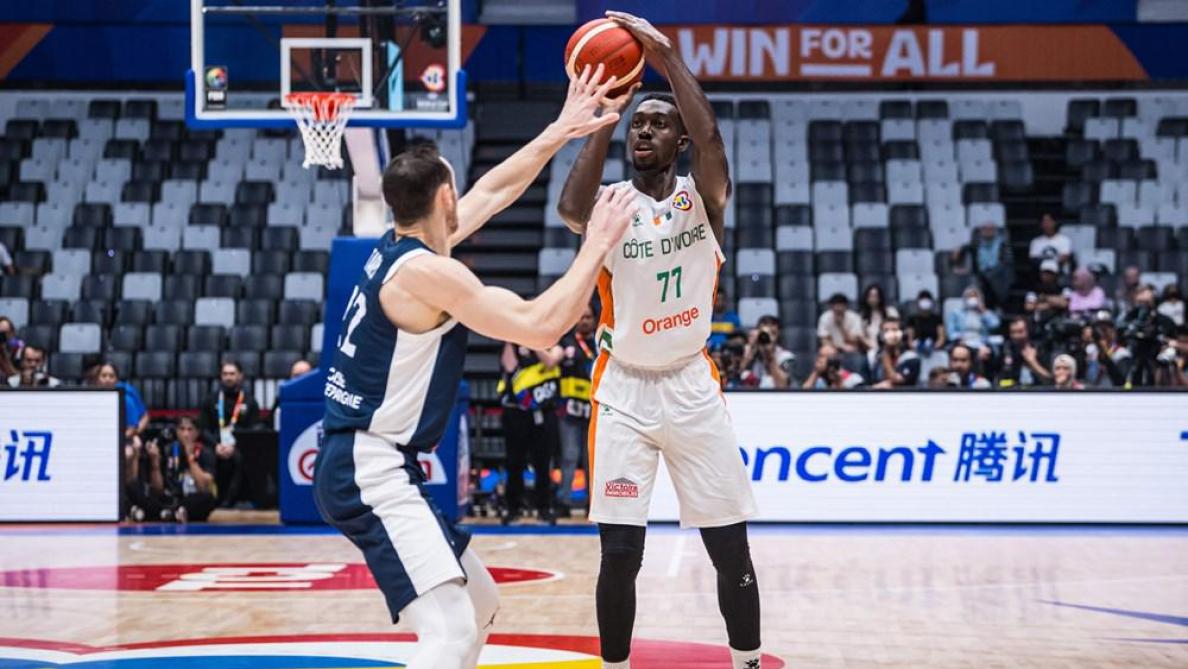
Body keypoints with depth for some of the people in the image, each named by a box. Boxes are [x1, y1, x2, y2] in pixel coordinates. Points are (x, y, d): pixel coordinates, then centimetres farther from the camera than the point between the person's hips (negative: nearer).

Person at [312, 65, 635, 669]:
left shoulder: (399, 249, 12)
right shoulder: (425, 272, -17)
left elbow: (493, 191, 26)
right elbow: (542, 325, -19)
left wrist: (560, 132, 26)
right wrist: (597, 245, -10)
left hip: (379, 466, 11)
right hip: (367, 470, -11)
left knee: (480, 606, 20)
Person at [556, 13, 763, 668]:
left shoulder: (702, 196, 0)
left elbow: (710, 139, -23)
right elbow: (571, 210, -27)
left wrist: (669, 60, -28)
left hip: (693, 387, 1)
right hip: (624, 391, -1)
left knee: (731, 550, 4)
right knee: (619, 553, -5)